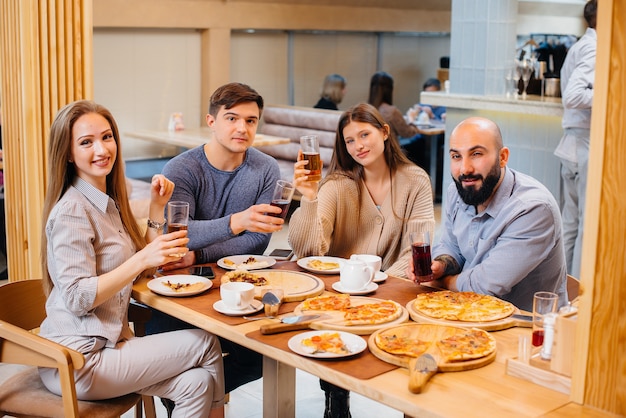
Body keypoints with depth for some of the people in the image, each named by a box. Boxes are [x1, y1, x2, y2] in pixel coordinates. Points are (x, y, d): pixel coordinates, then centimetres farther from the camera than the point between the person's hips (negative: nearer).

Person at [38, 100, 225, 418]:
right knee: (206, 344, -6)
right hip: (77, 361, -7)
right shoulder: (71, 212, -16)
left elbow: (144, 269, 13)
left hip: (108, 340, 7)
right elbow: (77, 299, -21)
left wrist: (157, 209, 4)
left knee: (197, 383, -10)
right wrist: (142, 259, -29)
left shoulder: (108, 201, 11)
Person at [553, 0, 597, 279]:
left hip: (573, 142, 10)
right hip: (588, 144, -10)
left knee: (571, 221, 14)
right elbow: (572, 96, -26)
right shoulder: (595, 48, -14)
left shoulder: (579, 47, 15)